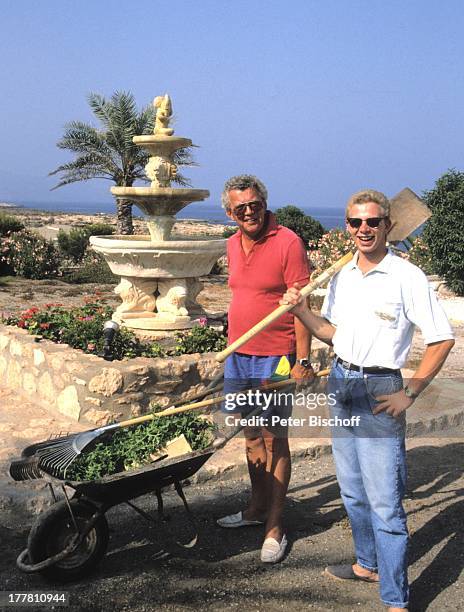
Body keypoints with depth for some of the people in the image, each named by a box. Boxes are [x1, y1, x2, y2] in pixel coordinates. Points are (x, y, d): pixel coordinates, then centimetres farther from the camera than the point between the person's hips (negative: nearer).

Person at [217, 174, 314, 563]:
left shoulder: (288, 243, -12)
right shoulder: (233, 245, 10)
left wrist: (302, 360, -17)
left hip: (274, 359, -7)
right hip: (238, 355, 7)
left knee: (275, 440, 0)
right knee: (252, 436, 16)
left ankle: (275, 526, 10)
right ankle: (257, 508, 30)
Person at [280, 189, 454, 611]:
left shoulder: (407, 277, -13)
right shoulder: (341, 276, 7)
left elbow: (442, 340, -10)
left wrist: (409, 394, -13)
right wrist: (301, 310, 0)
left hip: (379, 390, -7)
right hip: (341, 383, 7)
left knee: (384, 502, -4)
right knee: (353, 490, 19)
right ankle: (369, 564, 38)